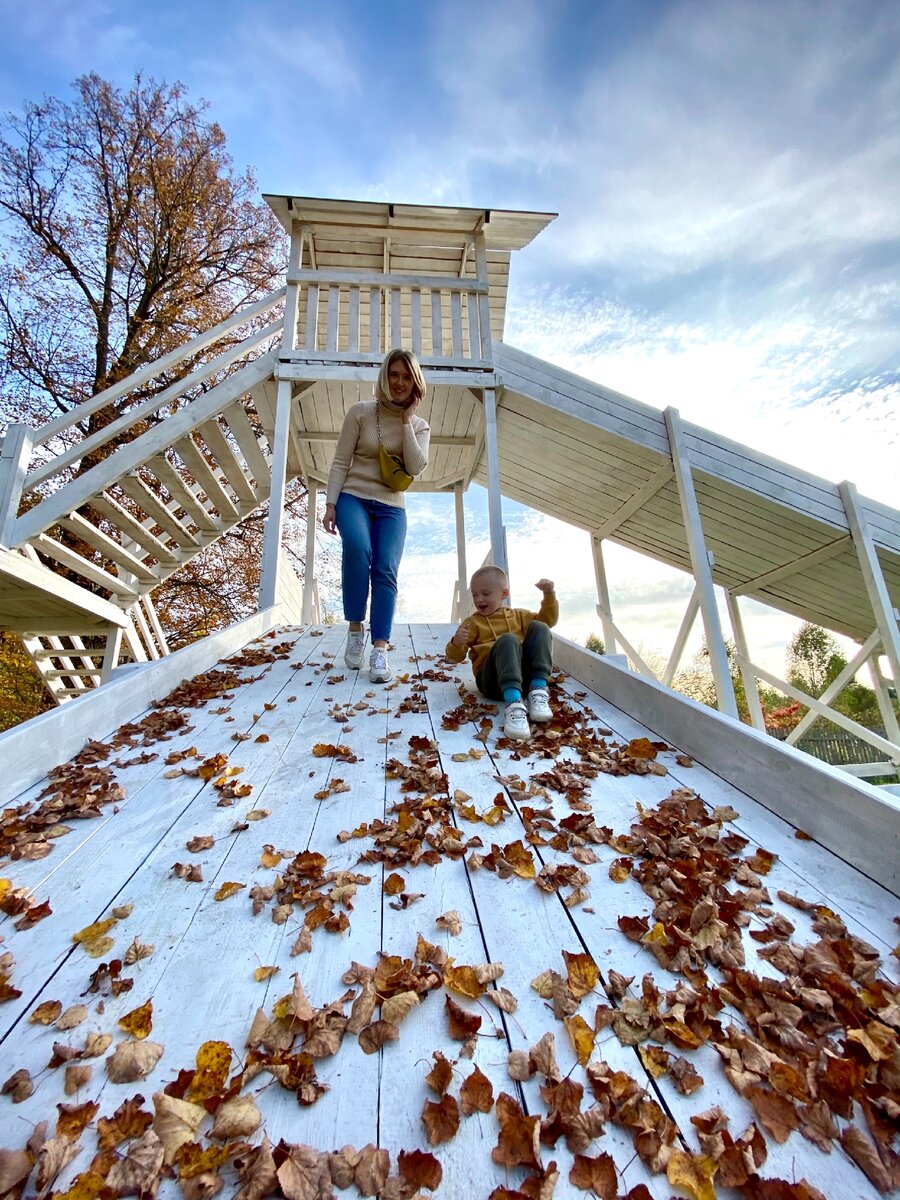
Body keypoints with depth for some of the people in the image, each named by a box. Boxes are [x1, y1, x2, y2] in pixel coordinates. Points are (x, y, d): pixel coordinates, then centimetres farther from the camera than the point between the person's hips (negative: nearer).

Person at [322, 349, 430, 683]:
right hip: (353, 498, -2)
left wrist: (406, 420, -6)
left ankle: (380, 650, -21)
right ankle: (355, 628, -16)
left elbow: (416, 468, -9)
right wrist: (330, 504, -9)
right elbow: (340, 462, 0)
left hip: (390, 507, 2)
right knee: (357, 548, -32)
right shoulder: (361, 412, 2)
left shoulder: (419, 426, 10)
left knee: (386, 570, -18)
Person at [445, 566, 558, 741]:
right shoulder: (473, 622, 15)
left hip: (525, 675, 3)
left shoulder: (518, 615, 25)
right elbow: (455, 656, 7)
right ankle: (514, 703, -51)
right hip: (493, 680, -3)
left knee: (539, 628, -15)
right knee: (508, 640, -32)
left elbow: (548, 619, 22)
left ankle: (538, 691, -28)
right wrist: (456, 643, -16)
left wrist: (549, 595, 7)